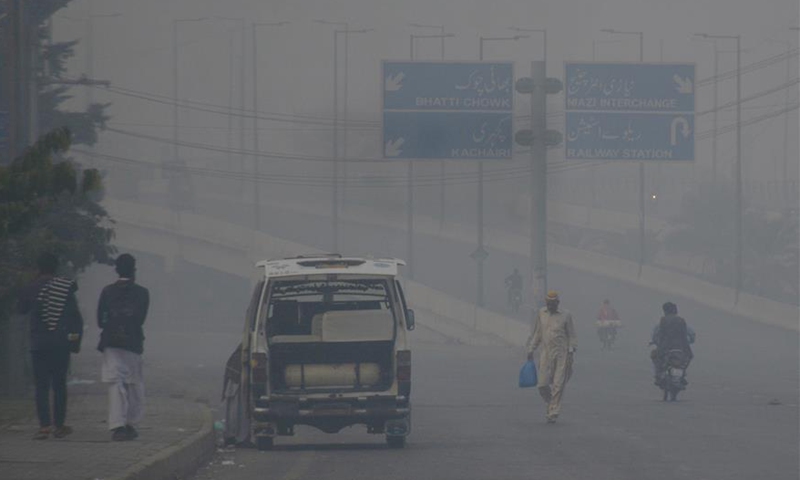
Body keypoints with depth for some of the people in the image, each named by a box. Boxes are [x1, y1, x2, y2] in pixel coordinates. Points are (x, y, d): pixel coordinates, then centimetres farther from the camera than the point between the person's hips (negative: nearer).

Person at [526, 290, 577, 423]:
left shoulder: (565, 315, 0)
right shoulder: (541, 314, 8)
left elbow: (571, 336, 4)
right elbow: (536, 333, 16)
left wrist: (571, 353, -5)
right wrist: (531, 350, 13)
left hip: (561, 354, -3)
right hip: (546, 353, 3)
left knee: (558, 385, -6)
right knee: (543, 385, -5)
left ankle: (553, 413, -1)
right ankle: (550, 403, 23)